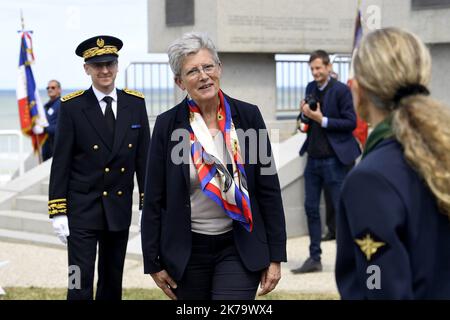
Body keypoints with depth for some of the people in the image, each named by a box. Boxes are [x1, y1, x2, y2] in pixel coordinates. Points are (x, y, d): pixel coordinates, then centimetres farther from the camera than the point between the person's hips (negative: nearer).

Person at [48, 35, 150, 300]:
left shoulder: (135, 104, 3)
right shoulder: (72, 107, -6)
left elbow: (143, 158, 6)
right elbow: (61, 163, -6)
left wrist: (149, 205, 3)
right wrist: (58, 212, -9)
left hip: (120, 209, 4)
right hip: (82, 209, -3)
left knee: (113, 285, 14)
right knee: (81, 285, -6)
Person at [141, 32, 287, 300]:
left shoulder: (248, 115, -2)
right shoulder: (168, 124, -3)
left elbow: (269, 190, 1)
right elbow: (154, 199, 1)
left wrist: (275, 256, -1)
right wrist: (153, 262, 1)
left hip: (239, 249, -1)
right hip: (186, 250, 1)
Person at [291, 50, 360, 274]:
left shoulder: (341, 90, -10)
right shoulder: (310, 88, 10)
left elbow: (351, 122, -13)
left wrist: (322, 120, -19)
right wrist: (305, 113, -5)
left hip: (333, 160, -7)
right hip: (313, 158, 7)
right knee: (311, 208, 10)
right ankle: (314, 259, 19)